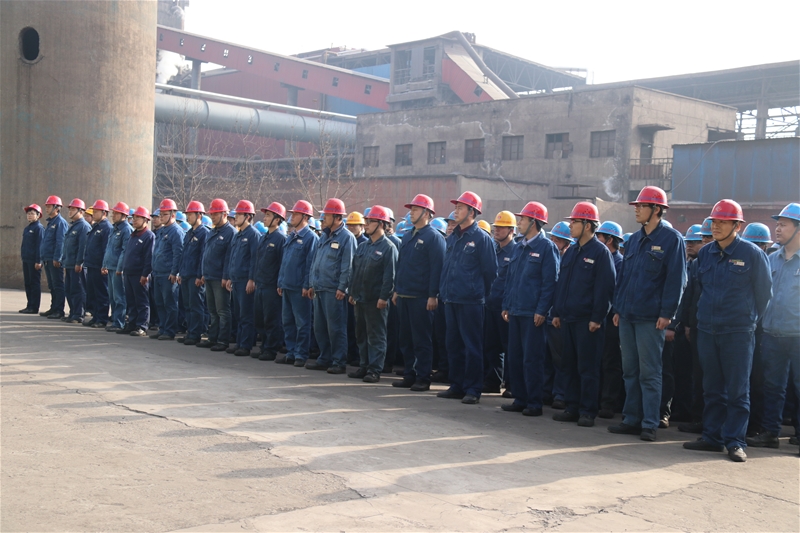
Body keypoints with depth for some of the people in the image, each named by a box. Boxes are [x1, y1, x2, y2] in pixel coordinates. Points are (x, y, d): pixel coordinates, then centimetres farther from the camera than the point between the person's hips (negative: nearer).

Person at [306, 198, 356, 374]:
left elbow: (347, 266, -13)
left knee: (335, 328, -3)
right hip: (319, 289, 8)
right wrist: (312, 284, 17)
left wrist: (342, 288, -17)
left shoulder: (346, 237, -8)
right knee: (319, 326, 12)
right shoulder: (324, 237, 16)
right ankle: (325, 359, 22)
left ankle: (339, 362, 4)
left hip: (333, 291, -8)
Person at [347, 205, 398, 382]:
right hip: (360, 298, 8)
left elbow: (389, 275, -14)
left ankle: (374, 370, 2)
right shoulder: (362, 246, 13)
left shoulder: (388, 247, -9)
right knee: (361, 334, 13)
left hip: (376, 300, -8)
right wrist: (352, 292, 14)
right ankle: (364, 366, 22)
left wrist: (383, 297, -19)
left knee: (376, 336, -2)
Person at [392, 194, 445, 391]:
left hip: (421, 298, -8)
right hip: (404, 296, 8)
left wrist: (433, 295, -18)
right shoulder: (407, 237, 16)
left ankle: (423, 379, 5)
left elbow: (436, 268, -14)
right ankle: (409, 375, 20)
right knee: (405, 339, 12)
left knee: (422, 340, -2)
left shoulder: (434, 237, -9)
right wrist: (396, 290, 17)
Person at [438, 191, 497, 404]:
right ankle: (457, 386, 22)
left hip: (470, 301, -7)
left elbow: (490, 271, -5)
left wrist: (480, 294, 0)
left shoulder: (482, 238, -8)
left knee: (472, 346, -1)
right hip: (450, 299, 7)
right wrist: (444, 291, 14)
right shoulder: (452, 238, 13)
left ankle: (473, 389, 5)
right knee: (453, 344, 12)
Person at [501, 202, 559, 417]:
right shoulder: (519, 247, 15)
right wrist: (506, 305, 14)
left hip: (533, 314, -8)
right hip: (515, 311, 8)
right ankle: (520, 399, 19)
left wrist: (542, 311, -16)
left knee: (532, 359, -4)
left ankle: (535, 403, 4)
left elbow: (549, 282, -11)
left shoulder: (546, 247, -8)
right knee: (514, 356, 10)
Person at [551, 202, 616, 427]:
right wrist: (557, 312, 13)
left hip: (587, 320, -7)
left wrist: (597, 318, -16)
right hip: (567, 318, 7)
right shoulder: (570, 252, 14)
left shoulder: (600, 252, -8)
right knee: (570, 366, 11)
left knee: (588, 368, -1)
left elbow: (604, 288, -12)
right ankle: (572, 407, 19)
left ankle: (588, 412, 6)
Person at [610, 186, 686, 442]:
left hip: (650, 317, -7)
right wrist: (618, 308, 13)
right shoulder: (634, 239, 15)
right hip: (627, 315, 7)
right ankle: (632, 419, 18)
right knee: (630, 371, 11)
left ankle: (650, 424, 3)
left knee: (649, 373, -3)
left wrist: (666, 313, -15)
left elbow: (676, 279, -10)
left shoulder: (671, 239, -5)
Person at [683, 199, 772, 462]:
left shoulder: (752, 254, -5)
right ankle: (712, 437, 17)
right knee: (712, 388, 10)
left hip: (738, 332, -5)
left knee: (737, 390, -1)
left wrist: (751, 319, 8)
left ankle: (735, 441, 3)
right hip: (706, 330, 5)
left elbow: (764, 292, 2)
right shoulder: (704, 253, 8)